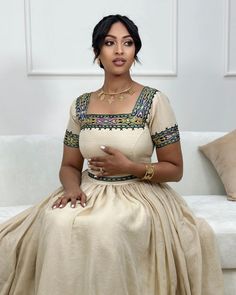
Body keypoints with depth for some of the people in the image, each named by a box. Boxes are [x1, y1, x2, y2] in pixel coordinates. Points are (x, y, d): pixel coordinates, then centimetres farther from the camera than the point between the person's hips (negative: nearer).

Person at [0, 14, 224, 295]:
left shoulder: (154, 100, -6)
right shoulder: (81, 104, 5)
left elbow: (175, 169, -2)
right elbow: (69, 166, 10)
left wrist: (130, 167, -17)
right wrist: (71, 187, -13)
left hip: (139, 195, -3)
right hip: (91, 194, 3)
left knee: (108, 227, -34)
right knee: (58, 222, -28)